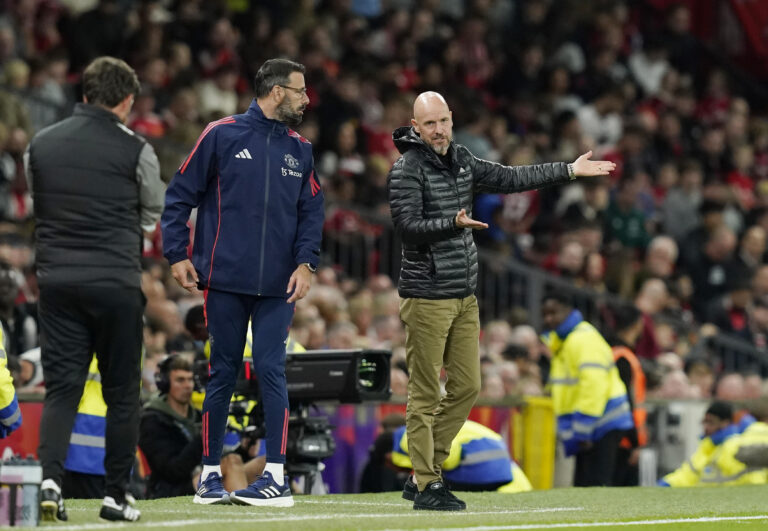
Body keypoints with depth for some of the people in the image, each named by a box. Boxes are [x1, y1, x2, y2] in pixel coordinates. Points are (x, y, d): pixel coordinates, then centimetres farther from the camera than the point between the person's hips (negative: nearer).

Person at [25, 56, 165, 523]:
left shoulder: (41, 145, 6)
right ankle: (116, 495, 9)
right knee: (122, 392, 7)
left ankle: (50, 477, -16)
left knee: (61, 386, 4)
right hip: (116, 282, -3)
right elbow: (154, 217, 8)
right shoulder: (136, 151, -5)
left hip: (57, 279, 3)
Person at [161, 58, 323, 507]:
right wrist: (178, 255, -3)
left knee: (271, 371, -5)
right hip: (225, 280, -2)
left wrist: (306, 263, -2)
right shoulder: (223, 135, 1)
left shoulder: (300, 149, 12)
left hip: (278, 286, 2)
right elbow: (181, 196, 3)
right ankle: (211, 473, 11)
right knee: (222, 373, 3)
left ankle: (277, 478, -5)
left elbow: (312, 211, 12)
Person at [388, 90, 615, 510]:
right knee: (425, 395, -5)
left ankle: (423, 470, 17)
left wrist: (570, 170, 21)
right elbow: (407, 225, -19)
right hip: (427, 297, -8)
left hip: (464, 297, 8)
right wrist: (454, 224, -35)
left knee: (467, 387, 8)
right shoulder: (407, 170, -10)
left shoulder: (461, 161, 12)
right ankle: (426, 486, -1)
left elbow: (509, 179, 20)